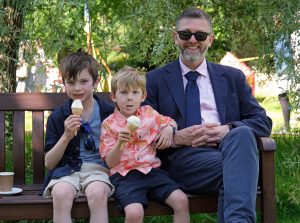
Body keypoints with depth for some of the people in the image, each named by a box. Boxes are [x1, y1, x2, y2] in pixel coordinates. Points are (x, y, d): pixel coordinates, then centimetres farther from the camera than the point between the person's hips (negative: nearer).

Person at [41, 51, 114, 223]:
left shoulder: (110, 112, 6)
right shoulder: (58, 117, 9)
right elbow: (49, 163, 7)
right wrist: (66, 136, -7)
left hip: (98, 168, -1)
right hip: (67, 170, 1)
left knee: (97, 192, -35)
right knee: (61, 193, -33)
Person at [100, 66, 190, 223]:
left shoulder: (149, 113, 12)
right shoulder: (109, 124, 2)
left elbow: (170, 122, 30)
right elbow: (111, 163, -2)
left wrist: (168, 128, 6)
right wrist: (120, 142, -20)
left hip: (151, 170, 4)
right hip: (124, 175, -4)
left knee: (181, 200, -17)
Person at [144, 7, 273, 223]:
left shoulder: (233, 77, 20)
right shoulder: (155, 80, 16)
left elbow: (263, 121, 13)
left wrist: (228, 130, -8)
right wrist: (175, 137, -11)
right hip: (182, 157, -3)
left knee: (241, 134, -36)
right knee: (232, 167, -37)